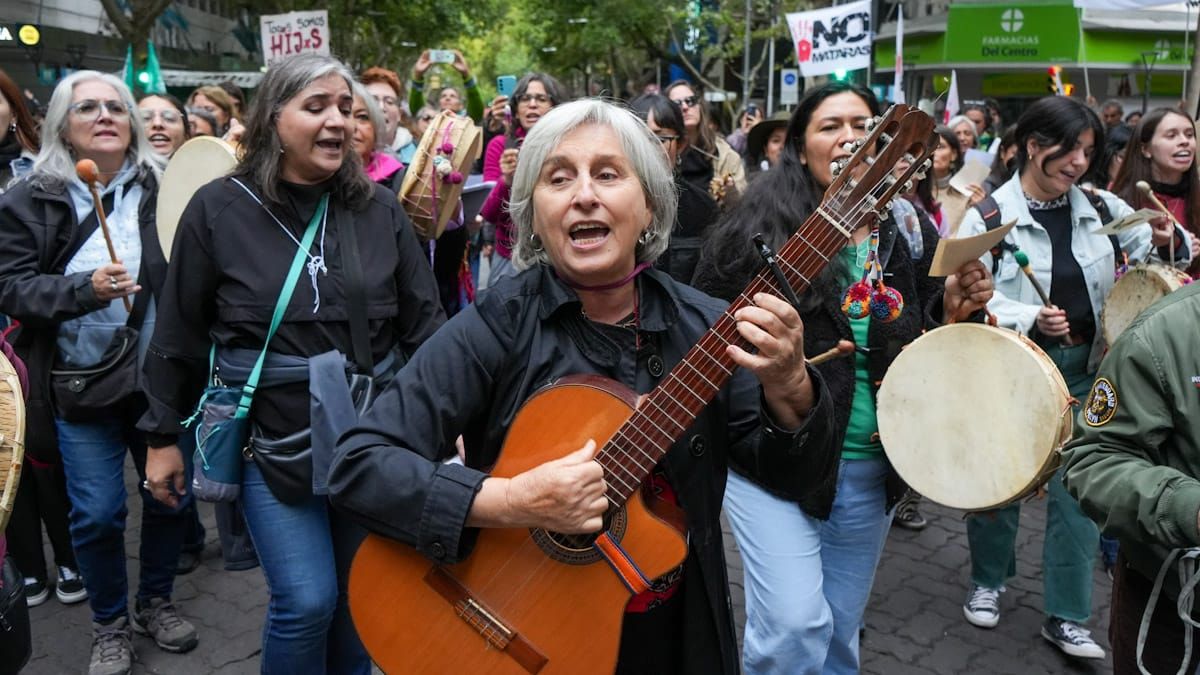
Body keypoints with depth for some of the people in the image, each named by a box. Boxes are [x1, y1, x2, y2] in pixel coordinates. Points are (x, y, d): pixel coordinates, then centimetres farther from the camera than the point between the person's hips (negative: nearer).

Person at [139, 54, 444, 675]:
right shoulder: (219, 208, -6)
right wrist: (163, 436, 3)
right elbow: (179, 333, 0)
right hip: (271, 440, -2)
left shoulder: (379, 209, 0)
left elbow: (423, 322, 3)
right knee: (306, 601, -5)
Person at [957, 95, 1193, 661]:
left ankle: (1066, 616, 19)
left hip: (1082, 369, 4)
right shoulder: (989, 214, -12)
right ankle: (987, 582, 34)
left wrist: (1165, 242, -11)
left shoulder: (1098, 206, 2)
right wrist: (1031, 318, -29)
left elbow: (1152, 252, 12)